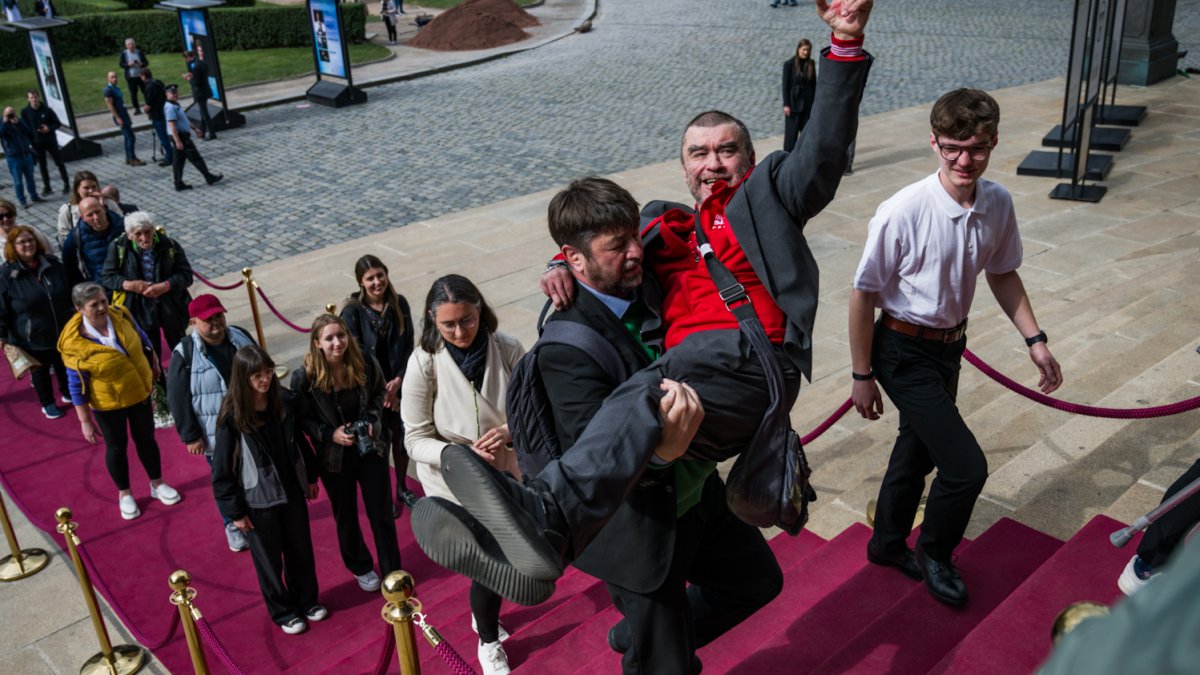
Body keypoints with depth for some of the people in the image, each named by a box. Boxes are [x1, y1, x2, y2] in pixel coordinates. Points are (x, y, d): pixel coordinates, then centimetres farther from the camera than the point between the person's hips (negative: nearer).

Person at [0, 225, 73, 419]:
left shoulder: (53, 264, -3)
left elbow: (69, 294, 10)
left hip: (62, 332, 3)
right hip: (32, 338, -3)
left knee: (64, 366, 20)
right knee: (40, 370, 14)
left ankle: (68, 393, 43)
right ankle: (47, 403, 33)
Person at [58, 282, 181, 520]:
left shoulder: (120, 316, -15)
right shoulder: (74, 343, -25)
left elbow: (142, 340, 5)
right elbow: (76, 386, -17)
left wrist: (154, 365, 17)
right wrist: (85, 421, -14)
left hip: (139, 392, 4)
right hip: (107, 404, -3)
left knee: (146, 439, 18)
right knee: (117, 447, 15)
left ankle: (157, 484, 38)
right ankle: (124, 494, 36)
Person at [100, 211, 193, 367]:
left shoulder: (169, 245, -12)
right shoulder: (118, 247, -10)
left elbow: (186, 275, -9)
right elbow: (106, 277, -3)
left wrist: (165, 286, -25)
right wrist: (128, 285, -21)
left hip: (171, 307, 0)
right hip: (140, 310, 0)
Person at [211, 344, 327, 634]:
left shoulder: (282, 403, -7)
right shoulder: (232, 417, -19)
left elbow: (299, 441, 8)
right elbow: (221, 470, -13)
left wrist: (311, 477, 14)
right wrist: (235, 511, -10)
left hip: (292, 491, 4)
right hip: (257, 500, -4)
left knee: (301, 550, 18)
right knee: (269, 559, 14)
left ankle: (307, 600, 40)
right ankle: (283, 611, 33)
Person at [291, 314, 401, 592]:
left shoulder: (366, 365, -14)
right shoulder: (305, 377, -20)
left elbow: (379, 392, 6)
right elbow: (300, 418, -8)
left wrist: (372, 418, -9)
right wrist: (330, 434, -19)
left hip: (369, 449, 1)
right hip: (333, 458, -1)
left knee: (382, 515, 9)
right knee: (346, 517, 18)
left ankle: (392, 572, 28)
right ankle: (360, 568, 42)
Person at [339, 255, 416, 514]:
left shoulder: (399, 304, -5)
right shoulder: (352, 312, -14)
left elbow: (408, 346, -3)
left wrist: (398, 381, -14)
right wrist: (383, 390, -16)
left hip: (400, 385, 3)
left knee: (402, 437, 15)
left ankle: (402, 488, 38)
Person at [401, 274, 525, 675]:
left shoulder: (507, 349, -18)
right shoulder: (424, 363, -22)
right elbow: (416, 438, -16)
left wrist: (508, 431, -27)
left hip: (506, 473, 3)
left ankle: (483, 614, 56)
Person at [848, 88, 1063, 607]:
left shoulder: (998, 204, -9)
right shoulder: (901, 213, -27)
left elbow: (1002, 273, 9)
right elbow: (864, 294, -17)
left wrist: (1034, 340, 4)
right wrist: (862, 376, -11)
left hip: (951, 345, 7)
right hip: (905, 353, -6)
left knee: (918, 449, 23)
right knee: (966, 465, -8)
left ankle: (888, 544, 48)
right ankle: (935, 554, 23)